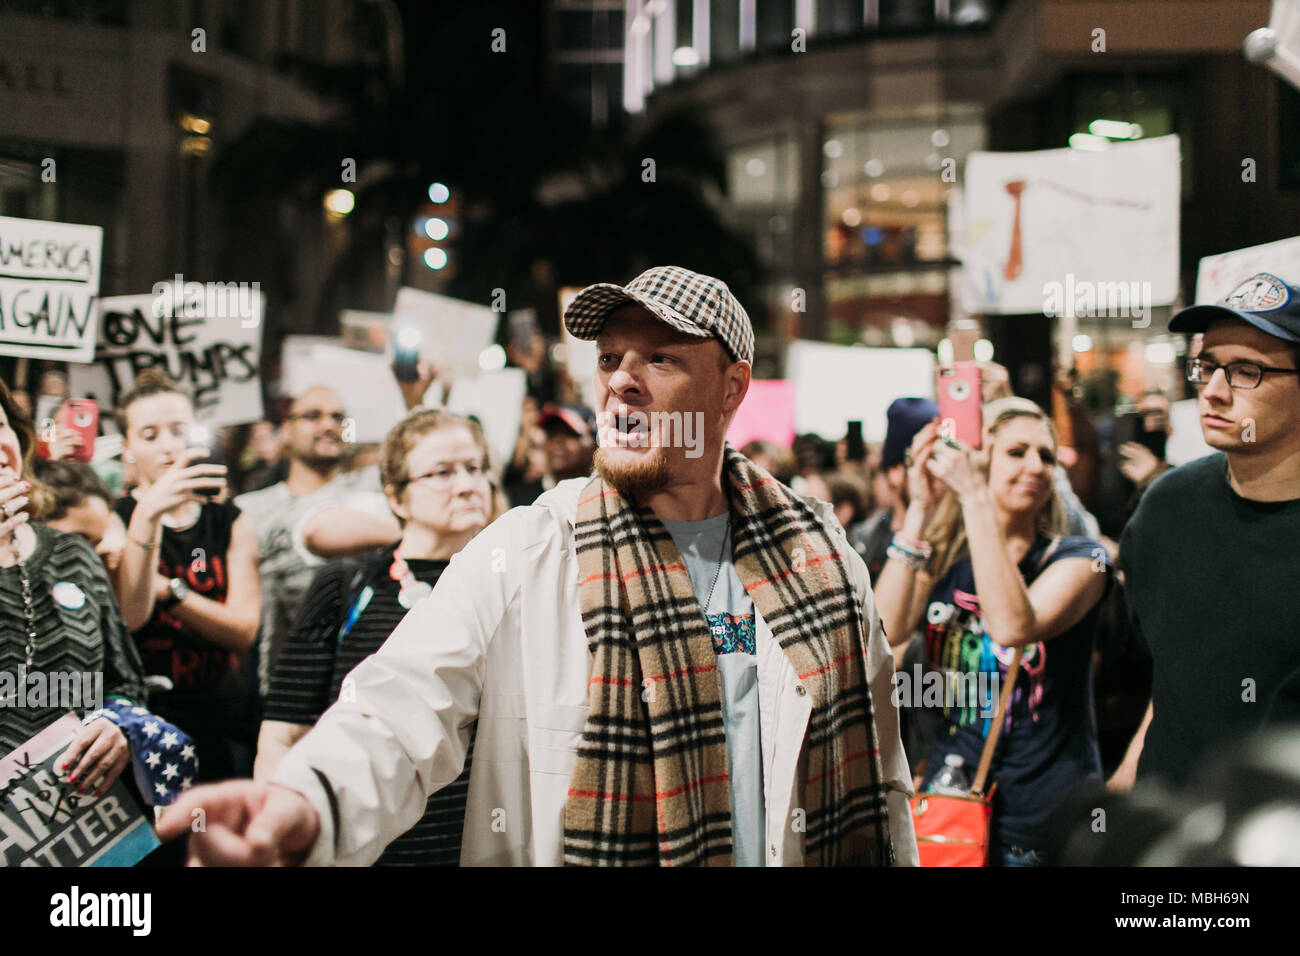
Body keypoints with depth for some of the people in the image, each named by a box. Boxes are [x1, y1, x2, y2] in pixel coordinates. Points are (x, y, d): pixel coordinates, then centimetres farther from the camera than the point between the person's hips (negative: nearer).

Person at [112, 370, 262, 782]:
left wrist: (168, 590, -12)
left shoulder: (232, 524, 11)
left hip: (224, 721, 3)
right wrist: (148, 515, -28)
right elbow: (129, 616, -18)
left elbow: (244, 631, -1)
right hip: (143, 721, -3)